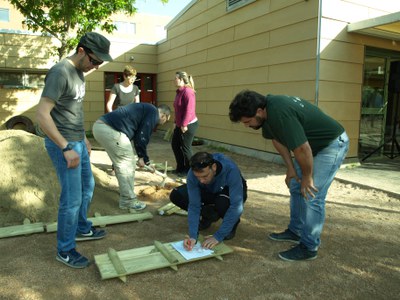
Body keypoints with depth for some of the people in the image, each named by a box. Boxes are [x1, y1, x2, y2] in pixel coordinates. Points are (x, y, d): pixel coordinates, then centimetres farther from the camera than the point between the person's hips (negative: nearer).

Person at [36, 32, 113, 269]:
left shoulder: (79, 73, 9)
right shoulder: (60, 73, -19)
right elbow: (42, 115, -23)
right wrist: (67, 149, -22)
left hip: (77, 142, 9)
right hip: (63, 145, -9)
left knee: (87, 186, 20)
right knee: (73, 198, -3)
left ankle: (82, 229, 39)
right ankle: (65, 250, 14)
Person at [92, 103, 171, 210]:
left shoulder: (145, 109, 29)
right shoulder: (153, 112, 0)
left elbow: (136, 134, 33)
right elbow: (142, 137, -5)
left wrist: (142, 157, 35)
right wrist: (143, 157, 9)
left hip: (99, 126, 11)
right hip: (110, 130, -10)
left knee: (121, 163, 21)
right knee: (127, 164, 1)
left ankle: (126, 197, 33)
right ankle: (128, 201, 11)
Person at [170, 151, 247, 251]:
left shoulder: (230, 170, -39)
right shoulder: (192, 174, -29)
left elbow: (236, 206, -40)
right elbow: (194, 205, -25)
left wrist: (218, 236, -39)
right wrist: (193, 236, -36)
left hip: (231, 192, -3)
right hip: (210, 192, 4)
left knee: (223, 202, -40)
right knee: (176, 195, -17)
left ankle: (232, 223, -4)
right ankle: (210, 215, 4)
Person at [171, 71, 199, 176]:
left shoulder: (188, 91, -17)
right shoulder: (179, 92, 12)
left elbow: (189, 110, -24)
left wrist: (184, 124, -23)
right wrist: (176, 123, 18)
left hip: (189, 125, -10)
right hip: (180, 125, 10)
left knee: (185, 147, -1)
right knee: (175, 144, 15)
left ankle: (189, 171, 16)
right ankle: (180, 168, 28)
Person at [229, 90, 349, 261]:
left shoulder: (280, 114, -35)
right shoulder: (269, 108, -6)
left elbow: (303, 150, -32)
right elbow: (277, 139, 6)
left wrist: (307, 177, -16)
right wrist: (290, 168, 3)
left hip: (333, 144, -9)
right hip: (314, 144, 10)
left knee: (311, 196, -11)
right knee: (295, 186, 14)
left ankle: (309, 247, 2)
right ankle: (295, 231, 28)